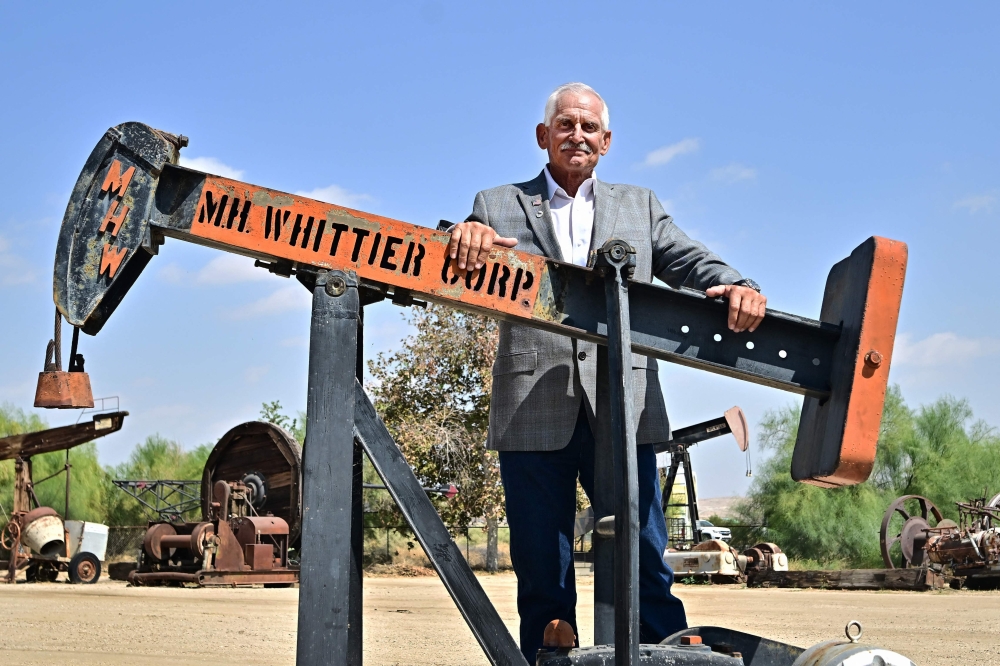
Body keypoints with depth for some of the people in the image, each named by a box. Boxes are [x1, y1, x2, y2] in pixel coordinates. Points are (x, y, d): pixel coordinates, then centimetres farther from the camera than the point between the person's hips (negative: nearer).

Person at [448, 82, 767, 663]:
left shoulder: (640, 205, 19)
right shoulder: (498, 207, 14)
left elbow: (691, 263, 7)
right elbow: (452, 268, 1)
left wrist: (737, 287, -16)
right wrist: (465, 236, -24)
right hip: (534, 413, -1)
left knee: (647, 567, 3)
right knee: (542, 579, 6)